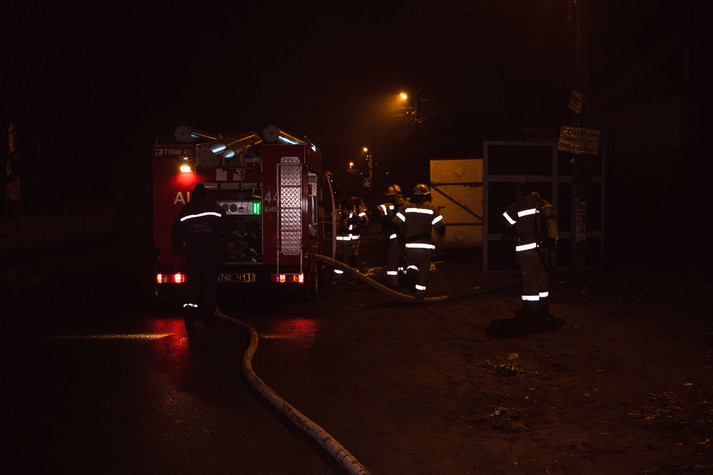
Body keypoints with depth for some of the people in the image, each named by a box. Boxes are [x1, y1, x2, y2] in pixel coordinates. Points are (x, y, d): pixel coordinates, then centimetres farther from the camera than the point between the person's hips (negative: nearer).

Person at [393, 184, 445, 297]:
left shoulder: (406, 207, 4)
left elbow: (397, 223, -4)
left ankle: (410, 270, -17)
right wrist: (441, 233, 19)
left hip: (410, 244, 1)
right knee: (424, 267, 7)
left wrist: (402, 235, 11)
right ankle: (420, 290, 4)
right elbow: (440, 225, -3)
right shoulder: (431, 208, 2)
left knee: (411, 262, 16)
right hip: (426, 245, -1)